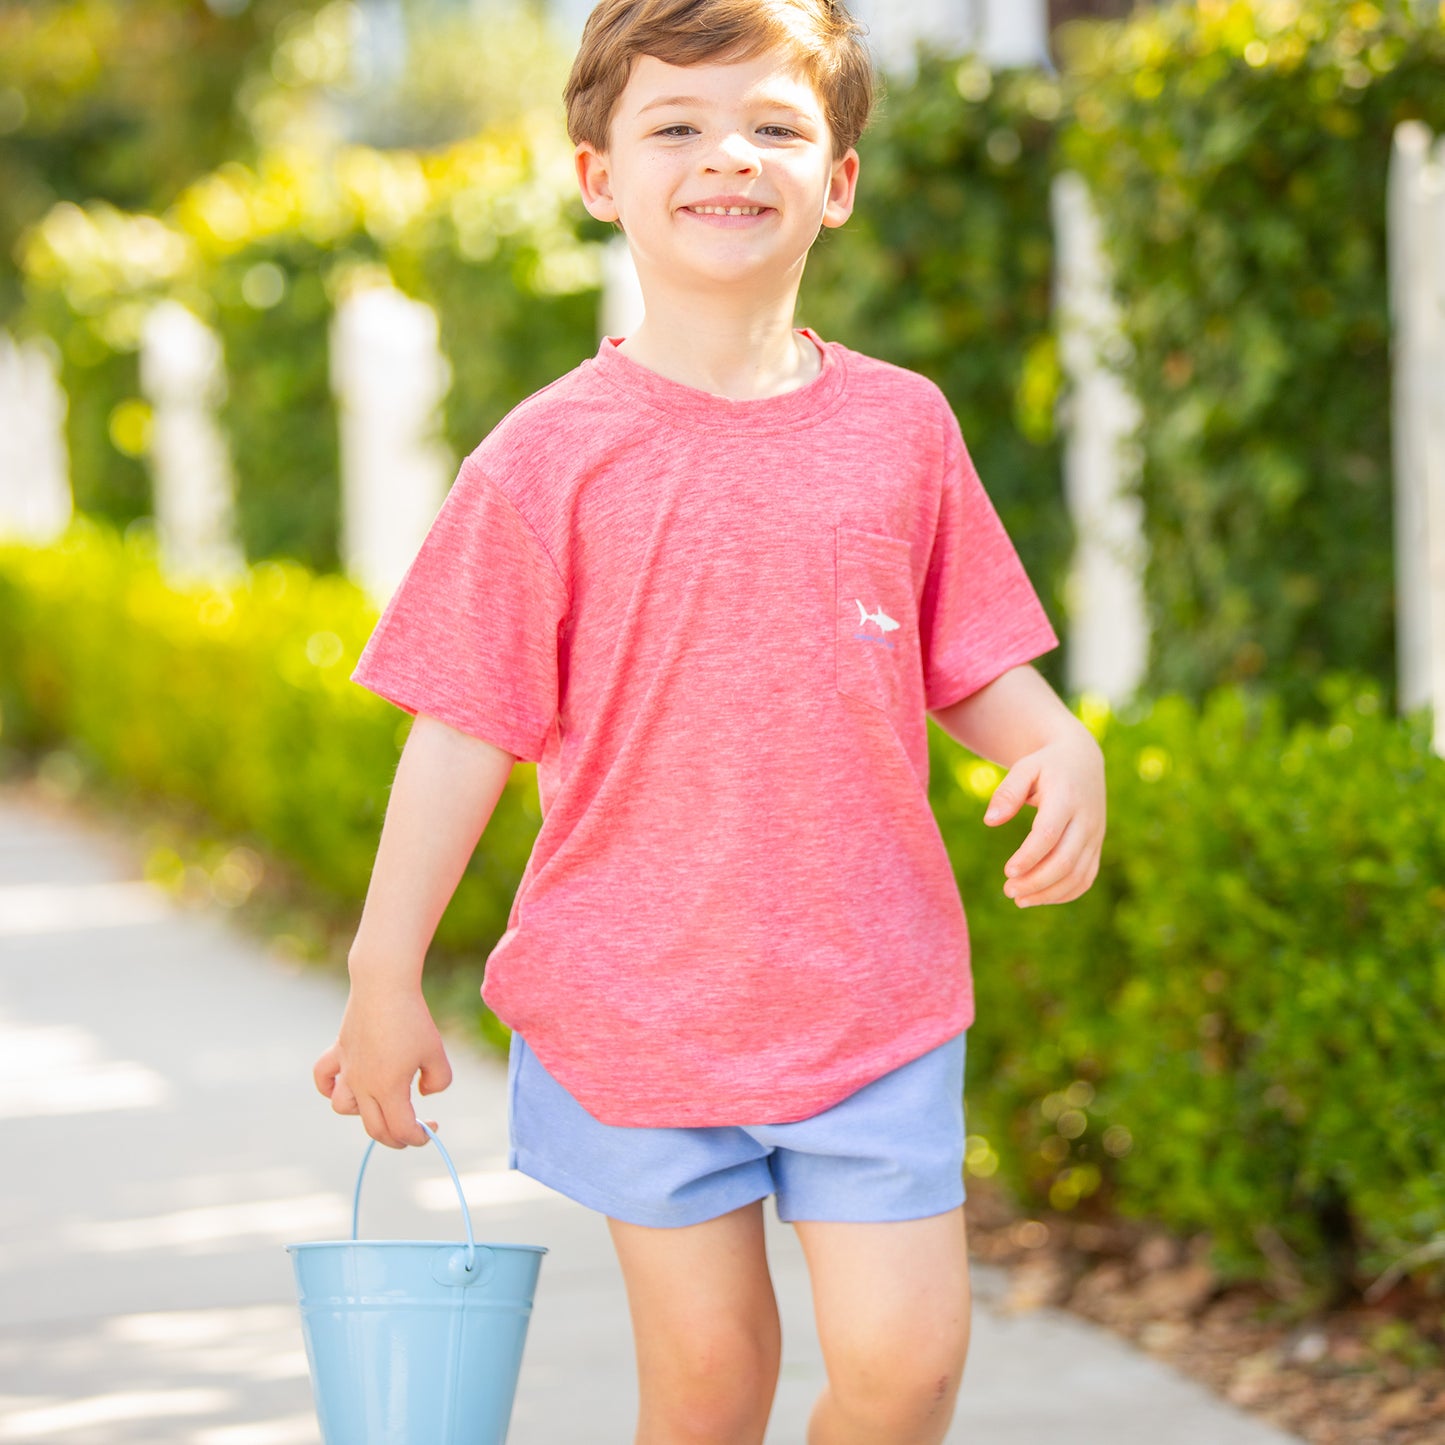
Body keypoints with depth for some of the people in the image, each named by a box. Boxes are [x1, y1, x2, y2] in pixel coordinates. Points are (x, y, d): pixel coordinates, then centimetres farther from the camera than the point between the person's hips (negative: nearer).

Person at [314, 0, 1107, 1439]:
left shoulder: (900, 429, 3)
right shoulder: (548, 458, -5)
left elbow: (973, 665, 12)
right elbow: (466, 727, -2)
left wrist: (1061, 750, -10)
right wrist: (384, 974, -3)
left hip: (872, 990, 2)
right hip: (637, 992, -2)